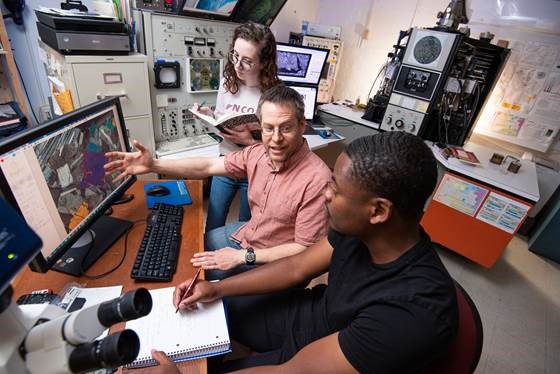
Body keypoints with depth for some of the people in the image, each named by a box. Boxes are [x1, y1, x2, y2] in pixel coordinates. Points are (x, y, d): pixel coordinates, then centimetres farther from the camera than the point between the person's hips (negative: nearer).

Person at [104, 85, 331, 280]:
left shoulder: (316, 180, -30)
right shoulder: (259, 153, -11)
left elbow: (305, 250, -24)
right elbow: (207, 166, -3)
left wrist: (243, 256, -23)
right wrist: (153, 165, -13)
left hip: (273, 262, -6)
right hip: (246, 233, 6)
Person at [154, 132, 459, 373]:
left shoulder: (411, 313, -38)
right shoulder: (359, 229, -17)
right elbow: (296, 268, -5)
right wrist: (217, 289, -7)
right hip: (313, 314, 5)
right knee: (205, 310, 12)